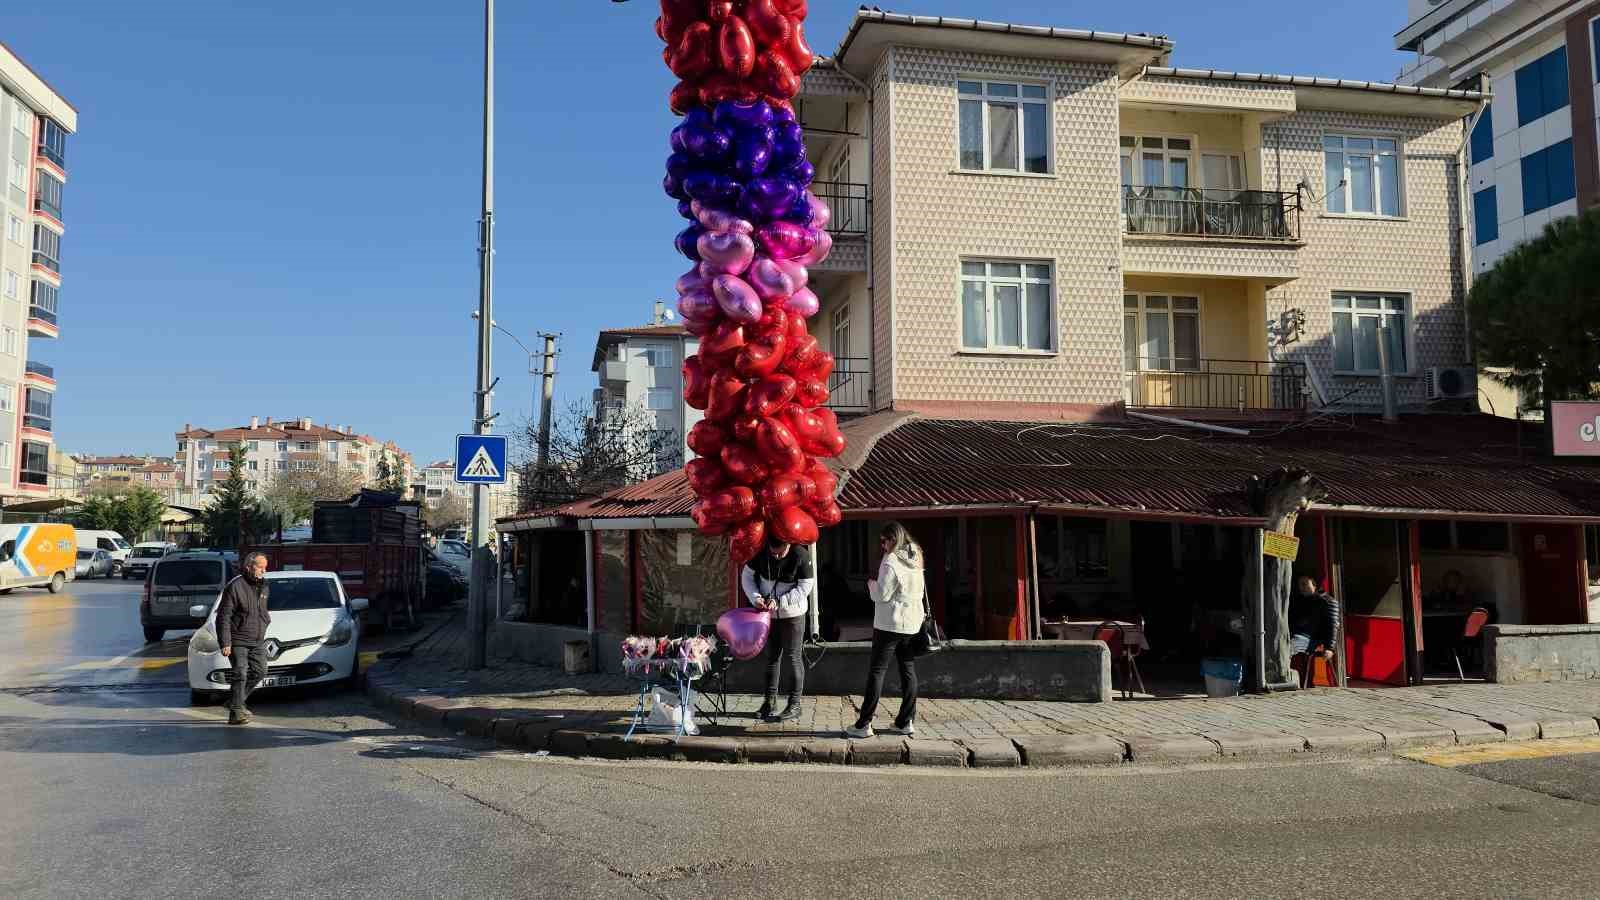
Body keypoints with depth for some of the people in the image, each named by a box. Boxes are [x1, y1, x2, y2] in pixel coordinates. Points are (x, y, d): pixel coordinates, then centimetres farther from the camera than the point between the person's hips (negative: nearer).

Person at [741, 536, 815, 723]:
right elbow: (747, 576, 0)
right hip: (769, 614, 4)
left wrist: (778, 602, -25)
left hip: (792, 615, -4)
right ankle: (770, 700, 25)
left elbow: (804, 588, -19)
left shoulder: (801, 556, -21)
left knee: (793, 658, 0)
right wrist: (755, 597, -16)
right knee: (771, 656, 13)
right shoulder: (761, 553, -11)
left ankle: (794, 704, 10)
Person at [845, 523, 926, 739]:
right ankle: (906, 721, 15)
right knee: (908, 670, 11)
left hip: (890, 624, -7)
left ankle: (864, 724, -3)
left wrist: (872, 584, 2)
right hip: (912, 623, 7)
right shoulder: (916, 561, 9)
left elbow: (882, 595, -16)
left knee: (877, 670, -3)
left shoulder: (890, 562, -16)